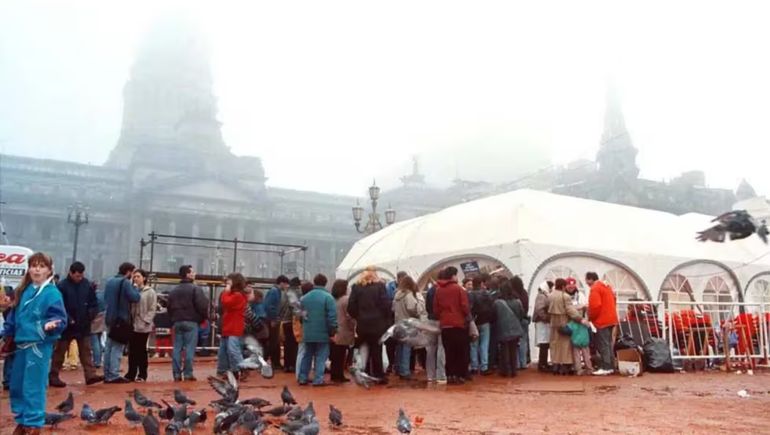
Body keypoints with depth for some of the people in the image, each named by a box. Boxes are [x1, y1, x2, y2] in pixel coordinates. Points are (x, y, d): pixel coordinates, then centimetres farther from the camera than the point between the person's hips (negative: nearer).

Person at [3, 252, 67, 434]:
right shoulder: (23, 291, 8)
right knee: (16, 385, 15)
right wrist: (7, 336, 13)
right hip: (21, 344, 7)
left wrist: (50, 325, -31)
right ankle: (22, 420, 30)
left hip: (40, 345, -7)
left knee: (33, 386, -2)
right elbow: (14, 316, 16)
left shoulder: (52, 293, -11)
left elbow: (60, 319, -12)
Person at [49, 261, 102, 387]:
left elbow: (94, 303, 8)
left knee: (86, 351, 5)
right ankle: (53, 377, 16)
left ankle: (90, 375, 5)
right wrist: (68, 320, -19)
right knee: (60, 352, 8)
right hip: (66, 325, -4)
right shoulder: (62, 286, -12)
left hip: (84, 325, 4)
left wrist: (91, 314, -7)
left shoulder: (87, 284, 1)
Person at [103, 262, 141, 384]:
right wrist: (134, 288, -1)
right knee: (117, 348, -5)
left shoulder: (109, 281, 11)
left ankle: (107, 375, 16)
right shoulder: (125, 282, -13)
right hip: (121, 319, -8)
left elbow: (105, 298, 19)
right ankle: (114, 375, -5)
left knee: (109, 347, 12)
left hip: (110, 318, 8)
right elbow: (135, 297, -17)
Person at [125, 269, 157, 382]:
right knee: (132, 350, 7)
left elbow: (152, 309, -6)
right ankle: (131, 374, 14)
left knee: (141, 350, 2)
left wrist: (146, 320, -15)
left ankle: (142, 375, 9)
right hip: (132, 324, 4)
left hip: (143, 326, -4)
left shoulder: (150, 292, -1)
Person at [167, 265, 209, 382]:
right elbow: (202, 306, -14)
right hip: (191, 322, -6)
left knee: (177, 348, 6)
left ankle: (177, 373, 5)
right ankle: (188, 373, -4)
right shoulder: (195, 289, -8)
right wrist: (204, 317, 2)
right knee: (189, 348, -3)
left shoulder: (174, 291, 14)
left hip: (177, 322, 6)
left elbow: (169, 308, 16)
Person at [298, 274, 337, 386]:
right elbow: (332, 316, -14)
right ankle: (318, 379, -1)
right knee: (321, 357, 2)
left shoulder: (304, 297, 8)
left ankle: (303, 378, 17)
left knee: (307, 355, 15)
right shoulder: (328, 297, -11)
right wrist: (332, 330, -5)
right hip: (322, 333, -5)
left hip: (308, 333, 5)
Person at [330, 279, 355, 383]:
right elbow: (350, 316, -16)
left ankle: (335, 375, 17)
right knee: (341, 355, 0)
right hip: (343, 332, -6)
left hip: (333, 332, 6)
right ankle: (339, 376, 4)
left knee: (335, 355, 12)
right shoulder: (346, 299, -12)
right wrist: (353, 329, -4)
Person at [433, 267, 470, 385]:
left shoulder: (438, 290, 5)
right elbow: (465, 307, -9)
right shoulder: (458, 288, -7)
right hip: (459, 324, -4)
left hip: (445, 325, 4)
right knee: (460, 352, 5)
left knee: (449, 352, 9)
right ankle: (459, 375, 4)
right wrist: (468, 315, 10)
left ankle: (450, 375, 8)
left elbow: (435, 309, 6)